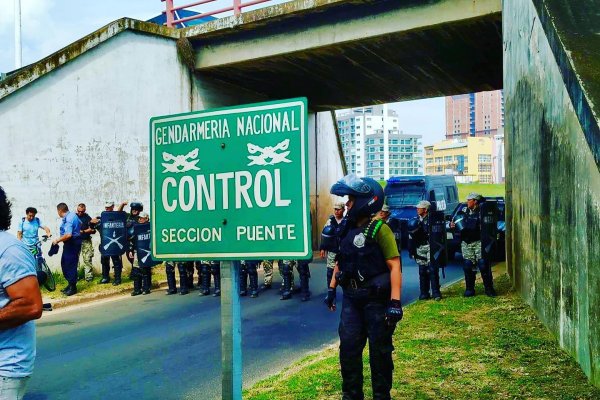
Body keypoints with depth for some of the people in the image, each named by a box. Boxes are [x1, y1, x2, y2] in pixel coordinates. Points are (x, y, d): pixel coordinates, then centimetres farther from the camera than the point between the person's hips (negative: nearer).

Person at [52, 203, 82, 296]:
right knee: (64, 263, 17)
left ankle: (73, 287, 7)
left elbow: (68, 235, -32)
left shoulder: (68, 219, -22)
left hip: (72, 244, -11)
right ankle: (70, 284, 26)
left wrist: (57, 240, -21)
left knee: (70, 265, -3)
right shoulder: (72, 214, 10)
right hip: (71, 243, 11)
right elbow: (80, 223, 27)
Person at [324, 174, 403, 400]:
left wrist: (395, 302, -23)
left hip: (377, 299, -6)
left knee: (379, 351, 6)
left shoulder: (379, 229, -14)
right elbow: (340, 261, 17)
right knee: (348, 347, 8)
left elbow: (394, 266, -18)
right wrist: (331, 289, 13)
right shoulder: (347, 229, 7)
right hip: (352, 298, 6)